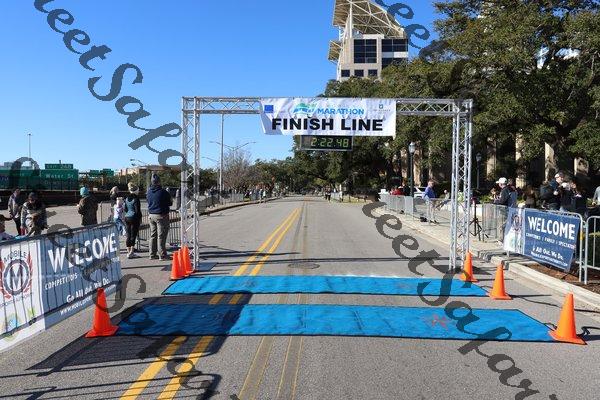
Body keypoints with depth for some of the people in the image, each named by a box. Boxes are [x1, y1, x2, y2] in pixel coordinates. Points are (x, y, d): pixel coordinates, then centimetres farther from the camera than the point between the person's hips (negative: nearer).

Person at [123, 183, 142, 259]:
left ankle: (129, 251, 17)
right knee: (133, 235, -3)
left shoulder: (127, 198, 9)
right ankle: (131, 252, -3)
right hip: (134, 218, -7)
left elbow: (124, 209, 11)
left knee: (128, 235, 11)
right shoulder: (135, 198, -13)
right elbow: (137, 210, -14)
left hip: (127, 217, 7)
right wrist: (140, 218, -5)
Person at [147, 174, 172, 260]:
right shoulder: (163, 192, -14)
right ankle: (162, 255, 1)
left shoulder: (149, 192, 6)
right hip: (161, 216, -6)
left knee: (153, 235, 12)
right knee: (161, 236, -2)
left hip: (151, 215, 6)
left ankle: (152, 254, 17)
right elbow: (170, 203, -5)